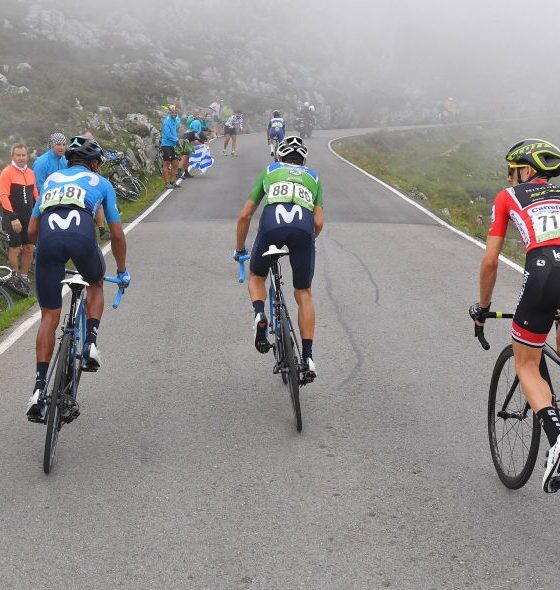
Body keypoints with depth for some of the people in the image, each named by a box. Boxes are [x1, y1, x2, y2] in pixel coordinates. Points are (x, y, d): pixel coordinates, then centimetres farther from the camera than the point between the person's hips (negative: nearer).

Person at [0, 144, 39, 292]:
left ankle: (24, 277, 21)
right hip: (13, 218, -6)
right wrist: (13, 218, -19)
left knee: (29, 249, 7)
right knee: (14, 249, -1)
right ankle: (14, 280, 11)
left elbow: (35, 195, 16)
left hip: (28, 218, 6)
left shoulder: (30, 173, 9)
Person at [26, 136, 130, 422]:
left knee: (49, 317, 11)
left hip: (48, 237, 2)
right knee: (95, 284, 32)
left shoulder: (51, 179, 34)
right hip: (82, 235, -2)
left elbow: (32, 231, 32)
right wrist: (122, 271, 40)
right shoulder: (100, 182, 28)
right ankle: (91, 343, 13)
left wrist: (47, 250, 50)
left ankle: (39, 387, 5)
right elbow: (117, 235, 27)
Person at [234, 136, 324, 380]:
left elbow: (245, 215, 29)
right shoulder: (313, 178, 34)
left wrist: (240, 248, 41)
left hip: (272, 225, -1)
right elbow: (319, 222, 20)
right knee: (303, 293, 16)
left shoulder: (269, 171, 32)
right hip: (304, 228, 1)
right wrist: (306, 241, 39)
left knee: (256, 278, 26)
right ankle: (307, 357, 7)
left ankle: (259, 314, -6)